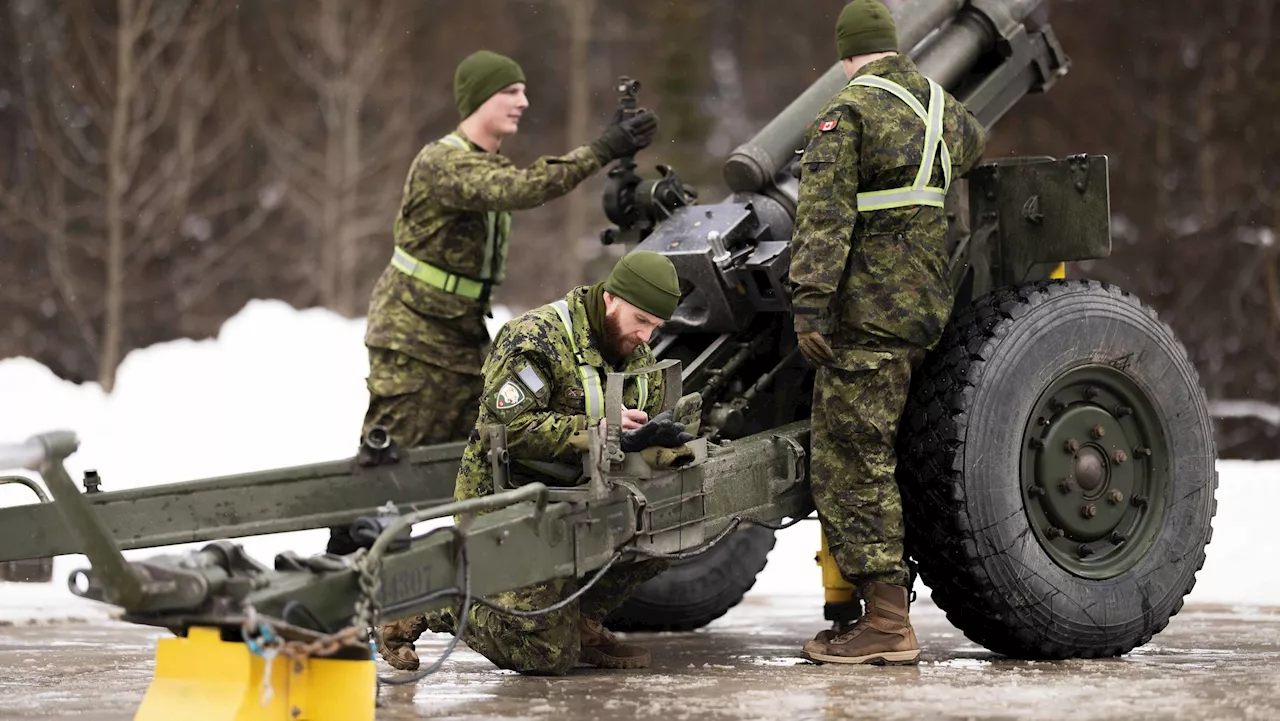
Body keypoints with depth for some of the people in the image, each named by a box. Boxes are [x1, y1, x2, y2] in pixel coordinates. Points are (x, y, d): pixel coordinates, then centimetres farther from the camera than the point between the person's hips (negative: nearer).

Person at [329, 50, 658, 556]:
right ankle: (344, 553, 3)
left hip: (462, 337, 9)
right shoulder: (443, 162, -22)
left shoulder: (491, 166, 14)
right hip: (412, 334, -9)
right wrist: (600, 152, -39)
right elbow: (519, 190, -35)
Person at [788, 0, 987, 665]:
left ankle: (886, 625, -12)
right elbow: (972, 144, 41)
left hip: (867, 312, -8)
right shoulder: (940, 107, 16)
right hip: (925, 308, 8)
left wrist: (809, 304, -22)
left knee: (850, 466, -7)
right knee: (872, 462, 15)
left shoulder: (845, 115, -8)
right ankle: (886, 604, 15)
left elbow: (825, 217, -18)